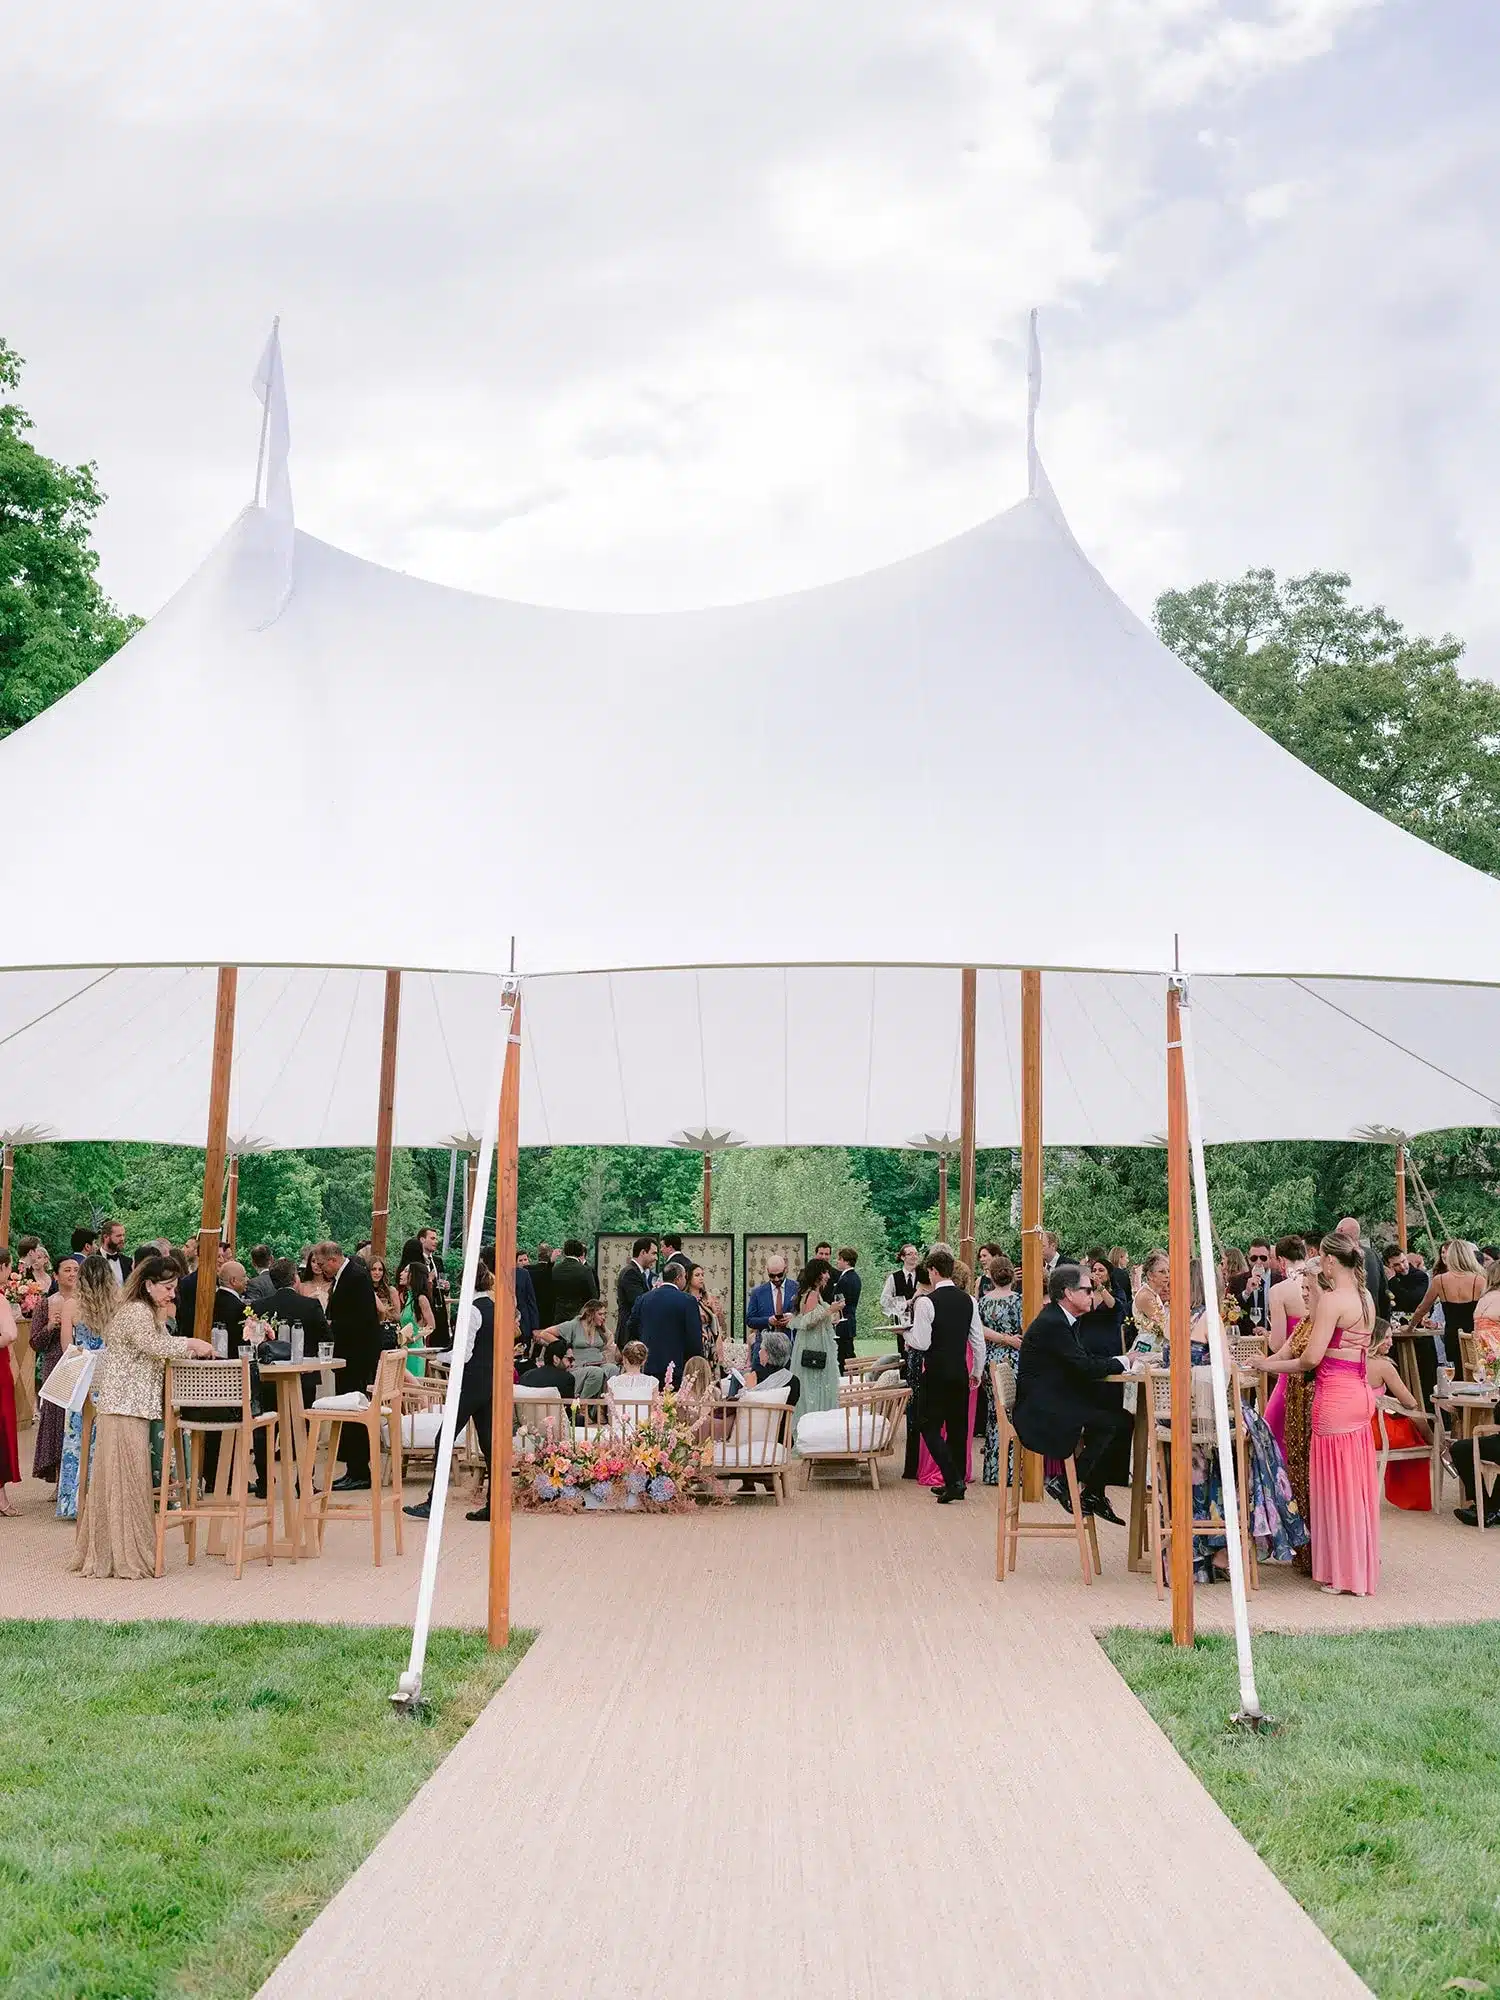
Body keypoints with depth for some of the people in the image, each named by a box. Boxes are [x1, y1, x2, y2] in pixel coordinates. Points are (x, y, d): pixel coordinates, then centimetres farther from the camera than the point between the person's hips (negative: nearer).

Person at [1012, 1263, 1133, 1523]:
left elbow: (1084, 1363, 15)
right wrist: (1122, 1361, -5)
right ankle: (1066, 1482, -8)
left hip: (1054, 1406, 10)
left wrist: (1115, 1364, -1)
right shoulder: (1052, 1323, -18)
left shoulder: (1062, 1320, 14)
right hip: (1040, 1415, -10)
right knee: (1112, 1421, -18)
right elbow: (1086, 1368, -21)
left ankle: (1093, 1492, 9)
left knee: (1122, 1420, 3)